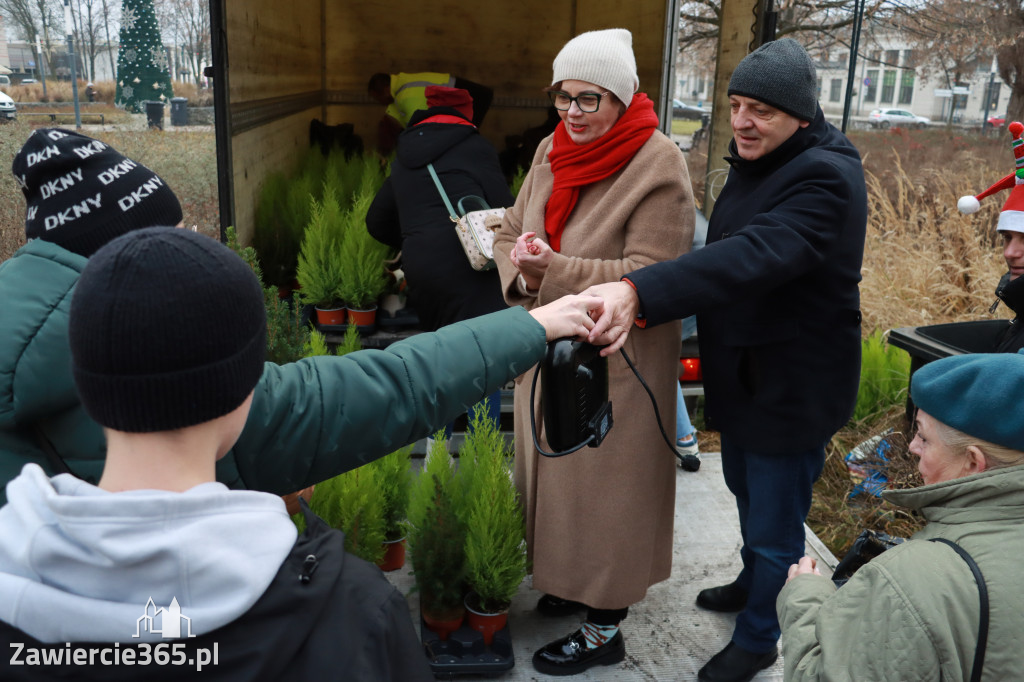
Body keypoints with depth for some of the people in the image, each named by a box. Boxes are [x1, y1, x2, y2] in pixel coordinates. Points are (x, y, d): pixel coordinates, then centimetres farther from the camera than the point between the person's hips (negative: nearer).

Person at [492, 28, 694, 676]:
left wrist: (555, 270, -28)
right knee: (553, 471, 18)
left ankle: (604, 629, 22)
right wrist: (521, 268, -13)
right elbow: (510, 233, 10)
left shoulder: (659, 165, -16)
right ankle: (565, 578, 42)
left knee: (605, 486, 4)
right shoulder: (552, 150, 5)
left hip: (617, 360, -6)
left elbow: (650, 276, -21)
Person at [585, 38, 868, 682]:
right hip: (745, 374, 10)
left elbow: (754, 257, -43)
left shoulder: (826, 178, -26)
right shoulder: (756, 163, 6)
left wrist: (640, 292, -55)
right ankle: (753, 582, 54)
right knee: (745, 488, 28)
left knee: (775, 525, 7)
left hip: (795, 386, -9)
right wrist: (642, 299, 7)